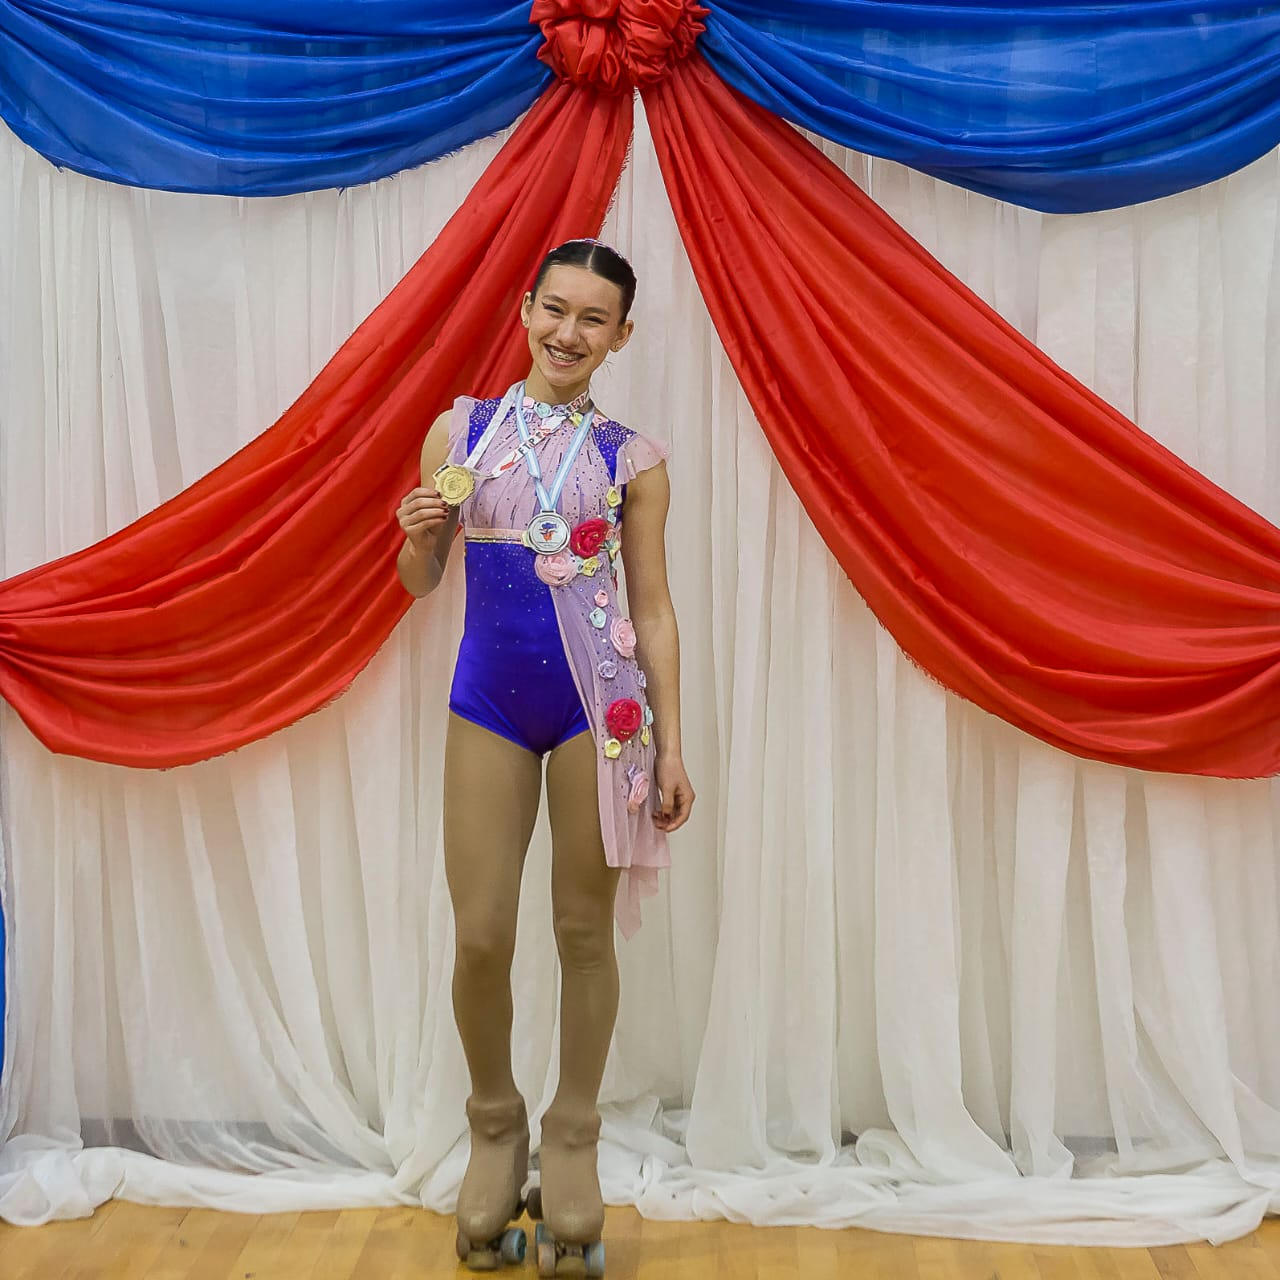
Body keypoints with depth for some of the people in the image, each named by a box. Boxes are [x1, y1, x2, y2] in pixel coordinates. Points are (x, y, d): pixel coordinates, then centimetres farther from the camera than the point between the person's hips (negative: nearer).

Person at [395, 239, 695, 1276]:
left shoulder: (631, 459, 2)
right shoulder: (460, 431, 5)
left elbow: (653, 609, 4)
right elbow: (419, 582, 10)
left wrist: (671, 746, 0)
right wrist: (419, 534, -13)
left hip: (598, 706, -1)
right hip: (489, 703, 1)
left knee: (585, 931, 7)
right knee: (481, 937, 2)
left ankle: (573, 1143, 25)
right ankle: (496, 1130, 26)